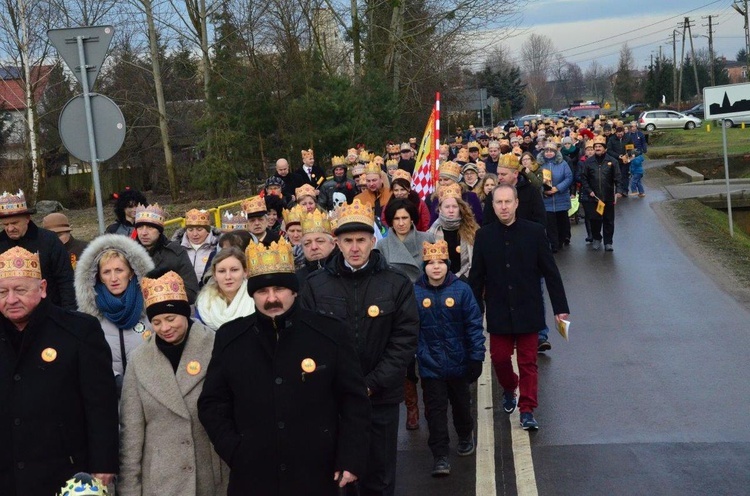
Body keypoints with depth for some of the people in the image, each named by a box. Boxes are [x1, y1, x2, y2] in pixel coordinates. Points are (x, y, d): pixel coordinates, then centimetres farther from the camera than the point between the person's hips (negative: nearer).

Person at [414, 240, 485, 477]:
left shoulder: (461, 289, -10)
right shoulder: (415, 293, -9)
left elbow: (474, 325, -7)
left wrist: (476, 357, -8)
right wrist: (414, 356, -6)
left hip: (458, 362, 1)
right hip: (430, 366, -1)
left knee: (461, 403, 20)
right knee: (435, 409, 2)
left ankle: (465, 437, 44)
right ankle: (440, 456, 9)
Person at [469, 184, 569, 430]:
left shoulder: (534, 232, -5)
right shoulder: (484, 235, -1)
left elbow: (550, 272, -1)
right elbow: (476, 276, 4)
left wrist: (560, 307, -2)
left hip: (528, 310, -1)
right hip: (498, 311, 1)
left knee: (528, 362, 3)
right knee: (499, 357, 8)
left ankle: (527, 410, 12)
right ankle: (509, 389, 38)